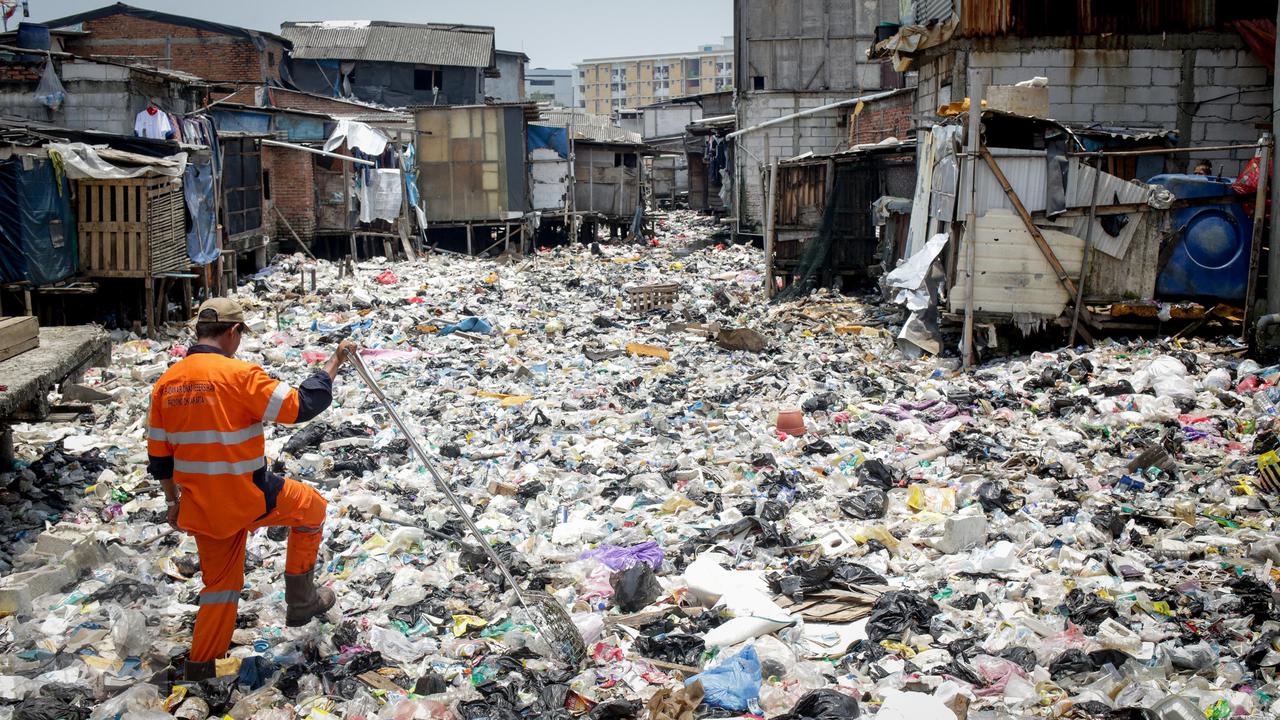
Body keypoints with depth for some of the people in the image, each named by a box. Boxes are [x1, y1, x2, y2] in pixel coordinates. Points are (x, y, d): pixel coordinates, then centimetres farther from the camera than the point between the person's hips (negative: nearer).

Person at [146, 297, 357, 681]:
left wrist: (173, 499, 24)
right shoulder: (238, 374, -17)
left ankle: (200, 666, 28)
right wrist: (334, 362, -3)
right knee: (310, 506, 20)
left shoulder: (166, 383, 3)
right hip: (246, 499, -6)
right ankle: (300, 600, 25)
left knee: (220, 581, 23)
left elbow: (159, 454, 11)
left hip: (199, 505, 6)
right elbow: (300, 406, -15)